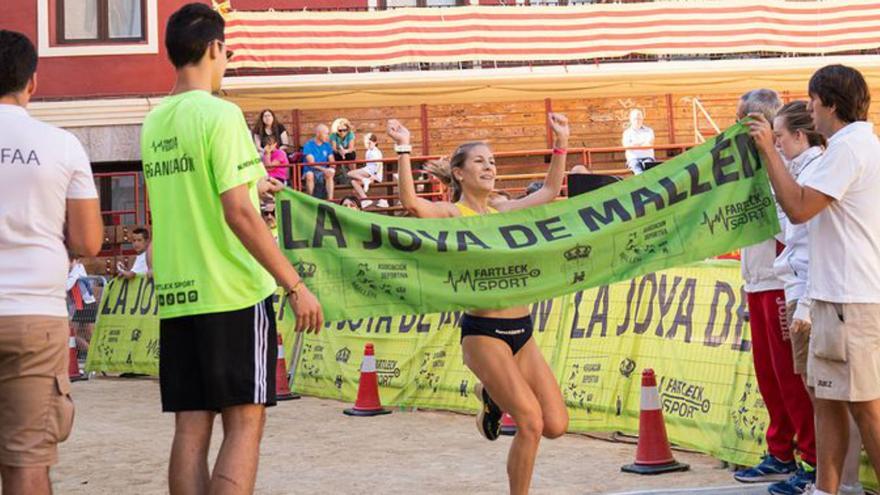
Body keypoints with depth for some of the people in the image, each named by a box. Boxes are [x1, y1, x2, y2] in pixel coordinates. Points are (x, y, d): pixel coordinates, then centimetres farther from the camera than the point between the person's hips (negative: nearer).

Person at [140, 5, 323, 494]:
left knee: (191, 426, 6)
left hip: (177, 295, 7)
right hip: (233, 293, -7)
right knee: (244, 423, -2)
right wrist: (295, 285, -13)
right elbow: (238, 215, -17)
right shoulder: (220, 113, -11)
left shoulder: (155, 123, 11)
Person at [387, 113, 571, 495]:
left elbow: (550, 192, 25)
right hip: (484, 332, -6)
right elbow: (411, 202, -23)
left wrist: (561, 143, 23)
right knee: (531, 423, -15)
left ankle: (493, 397, 28)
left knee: (556, 426, 2)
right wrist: (403, 149, -27)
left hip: (522, 331, 7)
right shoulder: (452, 214, -4)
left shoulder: (503, 209, 15)